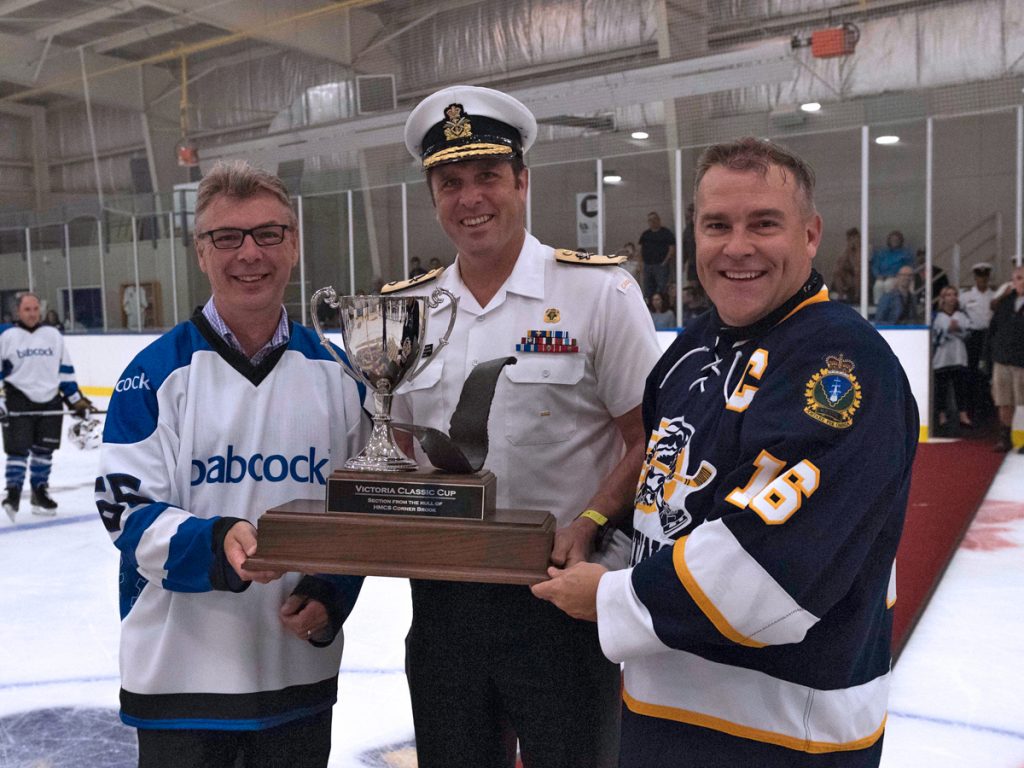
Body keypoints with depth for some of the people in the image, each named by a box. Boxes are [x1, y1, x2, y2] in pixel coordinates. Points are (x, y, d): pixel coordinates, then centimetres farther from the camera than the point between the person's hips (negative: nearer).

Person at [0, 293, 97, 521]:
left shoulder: (53, 335, 9)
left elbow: (65, 370, 12)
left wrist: (77, 400, 9)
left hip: (50, 402, 3)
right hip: (18, 403, -3)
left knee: (44, 450, 10)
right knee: (18, 449, -7)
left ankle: (40, 493, 21)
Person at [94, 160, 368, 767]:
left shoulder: (334, 372, 2)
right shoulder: (157, 373, -8)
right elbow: (128, 513, -11)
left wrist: (331, 594, -7)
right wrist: (217, 544, -29)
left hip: (302, 668, 3)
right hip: (180, 675, -3)